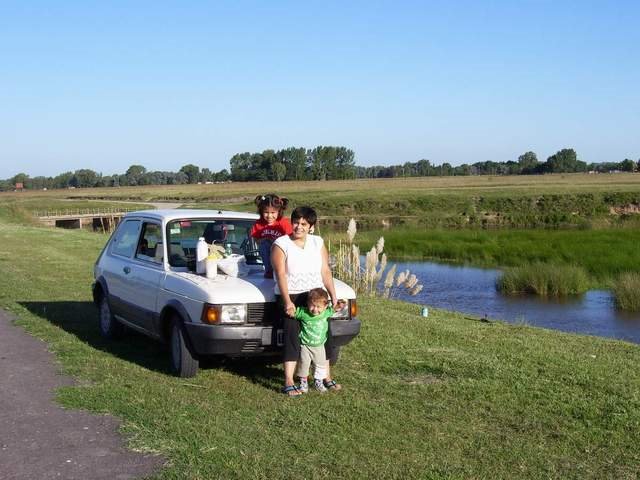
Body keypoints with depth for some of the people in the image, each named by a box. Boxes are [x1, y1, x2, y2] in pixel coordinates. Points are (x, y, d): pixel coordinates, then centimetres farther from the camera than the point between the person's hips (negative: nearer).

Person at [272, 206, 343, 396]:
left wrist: (333, 296, 2)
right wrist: (287, 302, -21)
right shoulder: (281, 244, -5)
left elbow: (325, 271, 9)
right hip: (291, 296, -5)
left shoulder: (318, 243, 8)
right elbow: (280, 274, -12)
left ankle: (326, 377, 20)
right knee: (292, 338, -13)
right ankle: (289, 383, -15)